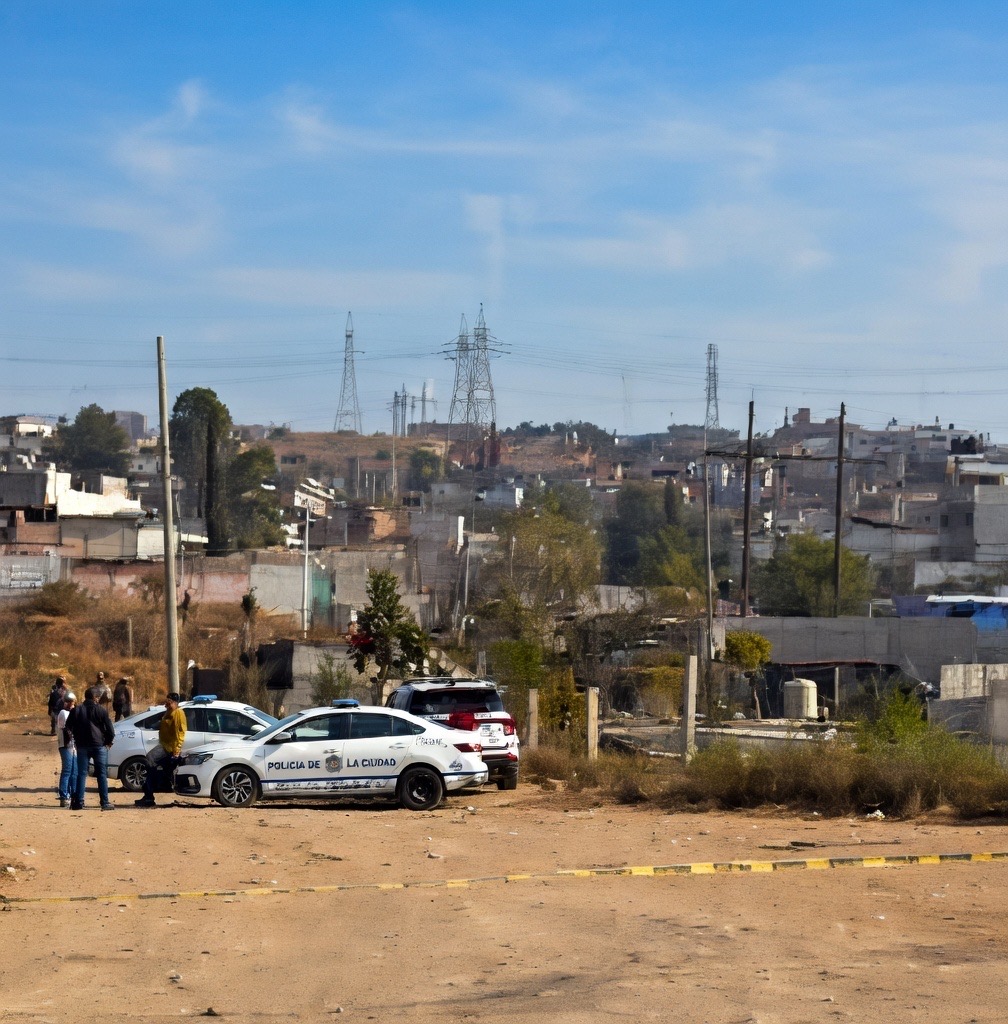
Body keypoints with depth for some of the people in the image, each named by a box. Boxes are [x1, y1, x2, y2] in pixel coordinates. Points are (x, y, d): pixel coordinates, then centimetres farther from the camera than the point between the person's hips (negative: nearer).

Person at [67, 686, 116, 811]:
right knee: (102, 774, 1)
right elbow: (110, 730, -5)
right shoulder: (101, 710, -3)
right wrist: (108, 741, 12)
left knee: (81, 774, 6)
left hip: (82, 746, 2)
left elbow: (68, 728, 6)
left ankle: (78, 802, -1)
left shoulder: (76, 710, 5)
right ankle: (105, 802, -2)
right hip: (99, 745, -2)